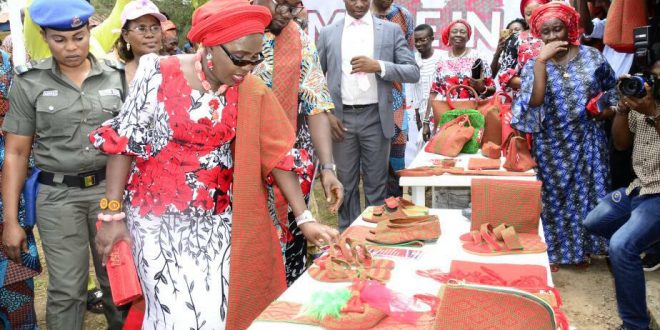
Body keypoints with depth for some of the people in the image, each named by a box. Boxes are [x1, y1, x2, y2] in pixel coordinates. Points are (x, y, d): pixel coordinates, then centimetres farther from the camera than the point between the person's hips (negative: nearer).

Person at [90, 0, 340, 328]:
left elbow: (278, 153, -2)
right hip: (158, 219, -2)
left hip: (217, 222, 3)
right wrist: (113, 214, -9)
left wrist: (303, 218, -7)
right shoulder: (159, 74, -12)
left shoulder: (252, 92, -4)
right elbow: (123, 142, -8)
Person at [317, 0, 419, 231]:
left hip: (375, 117, -1)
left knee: (376, 183, 5)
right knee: (346, 182, 10)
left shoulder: (391, 30, 5)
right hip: (341, 118, 1)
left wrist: (379, 66, -16)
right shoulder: (328, 33, 8)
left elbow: (413, 72, -1)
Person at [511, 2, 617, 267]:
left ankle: (583, 248, 25)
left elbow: (612, 89, 12)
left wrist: (607, 110, -6)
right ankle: (553, 250, 22)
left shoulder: (591, 56, 0)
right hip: (552, 145, -1)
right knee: (554, 195, 7)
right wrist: (541, 60, -23)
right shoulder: (534, 64, -2)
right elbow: (534, 100, -20)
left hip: (587, 141, 1)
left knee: (586, 192, 8)